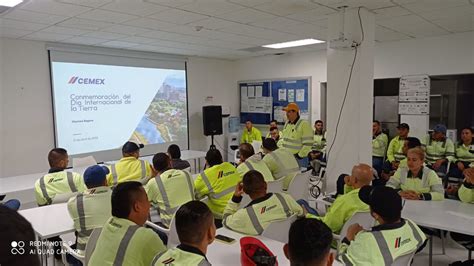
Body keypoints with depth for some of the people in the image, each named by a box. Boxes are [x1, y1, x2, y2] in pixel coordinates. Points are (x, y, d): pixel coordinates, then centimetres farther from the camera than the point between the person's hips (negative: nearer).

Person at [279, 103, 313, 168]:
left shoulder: (304, 124, -11)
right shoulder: (287, 123, 14)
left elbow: (308, 143, -15)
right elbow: (283, 139, 23)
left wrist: (300, 155, -15)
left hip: (298, 158, -7)